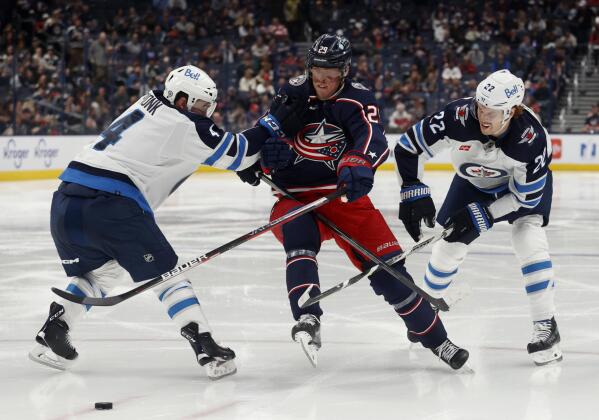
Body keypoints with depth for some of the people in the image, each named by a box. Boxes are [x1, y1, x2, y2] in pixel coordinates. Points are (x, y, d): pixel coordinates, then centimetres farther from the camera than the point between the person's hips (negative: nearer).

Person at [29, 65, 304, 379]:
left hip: (66, 201, 7)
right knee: (165, 273, 3)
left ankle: (50, 336, 19)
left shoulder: (150, 104, 24)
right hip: (110, 205, -7)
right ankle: (206, 349, -1)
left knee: (100, 271, 28)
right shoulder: (182, 125, 0)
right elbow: (236, 152, 6)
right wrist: (272, 123, 15)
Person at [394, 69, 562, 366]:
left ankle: (546, 327, -16)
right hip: (473, 182, 3)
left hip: (526, 181, -2)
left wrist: (480, 214, -30)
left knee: (529, 238, -23)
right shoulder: (458, 118, -37)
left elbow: (526, 196, -27)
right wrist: (413, 194, -31)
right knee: (449, 247, 3)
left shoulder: (532, 138, -39)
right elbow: (408, 147, -25)